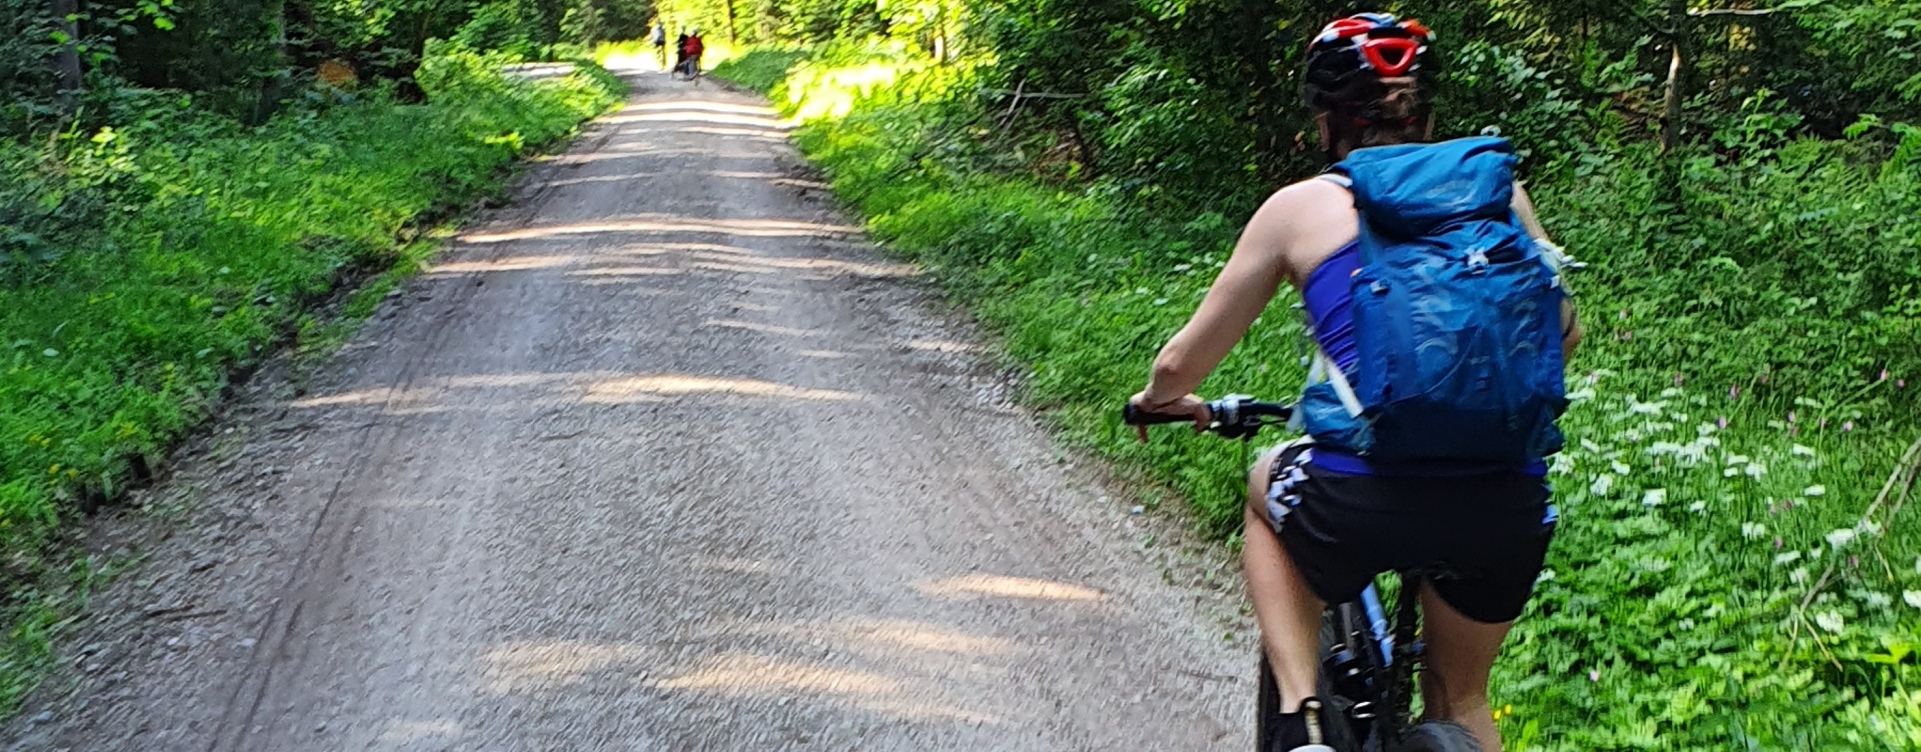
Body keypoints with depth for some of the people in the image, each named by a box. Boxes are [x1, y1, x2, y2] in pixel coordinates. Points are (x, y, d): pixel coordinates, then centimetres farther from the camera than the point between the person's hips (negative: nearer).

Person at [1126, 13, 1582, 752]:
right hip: (1509, 510, 3)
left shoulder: (1302, 206, 7)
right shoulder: (1497, 186, 13)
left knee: (1269, 488, 34)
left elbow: (1183, 362, 14)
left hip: (1360, 503, -3)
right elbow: (1562, 330, 26)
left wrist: (1158, 398, 37)